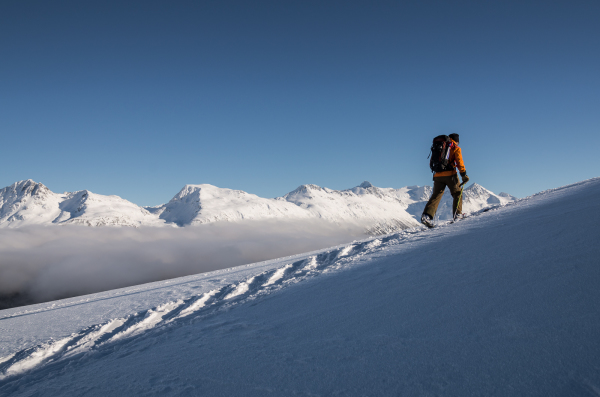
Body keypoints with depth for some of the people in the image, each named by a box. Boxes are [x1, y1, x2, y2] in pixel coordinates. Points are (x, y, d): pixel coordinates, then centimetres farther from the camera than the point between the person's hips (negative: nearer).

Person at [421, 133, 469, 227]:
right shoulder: (455, 148, 7)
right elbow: (459, 161, -5)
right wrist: (464, 174, -7)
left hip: (438, 175, 4)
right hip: (450, 174, -4)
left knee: (436, 195, 3)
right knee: (457, 193, 12)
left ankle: (427, 215, -14)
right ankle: (458, 214, 4)